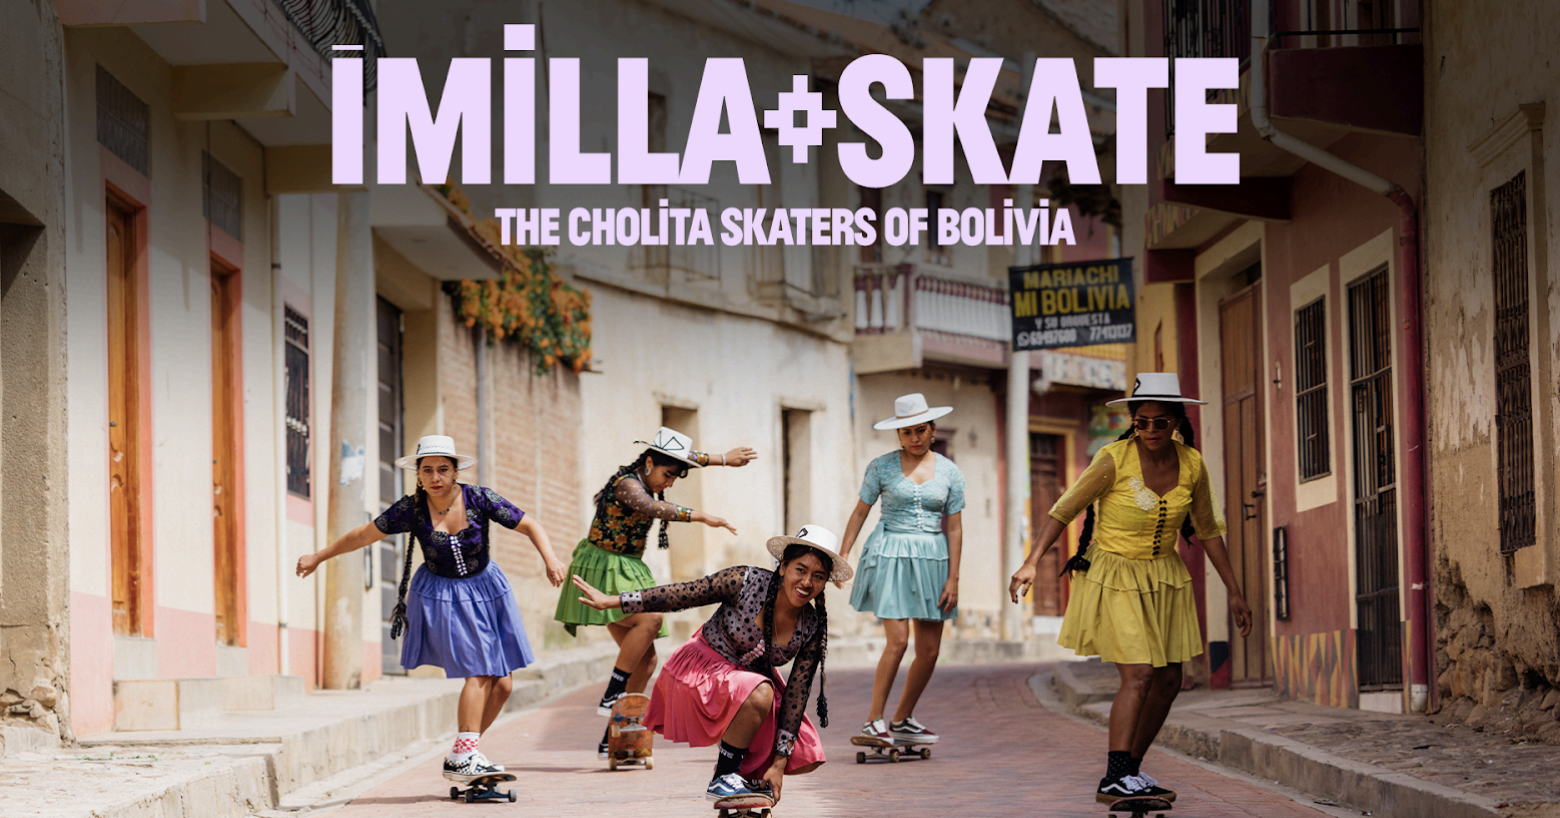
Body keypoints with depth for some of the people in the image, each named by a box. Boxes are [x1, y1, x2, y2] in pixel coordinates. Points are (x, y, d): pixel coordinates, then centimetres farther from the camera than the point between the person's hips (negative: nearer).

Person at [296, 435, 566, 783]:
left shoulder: (479, 499, -14)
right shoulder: (411, 509, -14)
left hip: (485, 589, 3)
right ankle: (464, 754, -19)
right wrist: (319, 557, 6)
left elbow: (530, 525, -12)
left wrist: (550, 559, -28)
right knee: (478, 672, -19)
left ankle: (461, 756, 11)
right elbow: (364, 535, -2)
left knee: (502, 684, 0)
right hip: (441, 595, -3)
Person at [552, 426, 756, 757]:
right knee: (651, 619, -32)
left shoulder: (644, 477, 9)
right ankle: (610, 697, -24)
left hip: (627, 572, 9)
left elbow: (686, 458, 27)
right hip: (602, 570, -9)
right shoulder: (627, 483, -17)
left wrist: (723, 459, 30)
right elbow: (650, 507, -39)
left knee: (646, 659, 2)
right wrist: (701, 517, -45)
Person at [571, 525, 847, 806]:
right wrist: (611, 601, -11)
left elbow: (796, 694, -12)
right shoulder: (745, 582, -25)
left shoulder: (813, 630, -14)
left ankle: (745, 773, 24)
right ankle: (722, 779, -18)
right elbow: (677, 596, -15)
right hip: (701, 671, -5)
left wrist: (779, 763, -13)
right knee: (759, 695, -36)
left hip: (750, 678, 5)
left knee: (805, 759, -5)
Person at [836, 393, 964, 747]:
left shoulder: (950, 472, 6)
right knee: (898, 641, -15)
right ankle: (874, 720, -5)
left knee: (930, 650, 2)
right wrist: (842, 555, -3)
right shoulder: (882, 467, 1)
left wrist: (953, 578, 1)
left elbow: (954, 528, 6)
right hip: (891, 555, -3)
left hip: (932, 559, 3)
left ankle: (902, 720, 17)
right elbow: (860, 512, 5)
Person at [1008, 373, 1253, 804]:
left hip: (1164, 577, 6)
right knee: (1138, 676, -17)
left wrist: (1235, 592, 8)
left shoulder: (1191, 465, -5)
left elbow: (1208, 531, 7)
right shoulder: (1114, 460, -19)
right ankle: (1114, 780, -15)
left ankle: (1130, 769, 20)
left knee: (1168, 681, 7)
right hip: (1116, 578, -6)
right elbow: (1063, 510, -16)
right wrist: (1031, 563, -27)